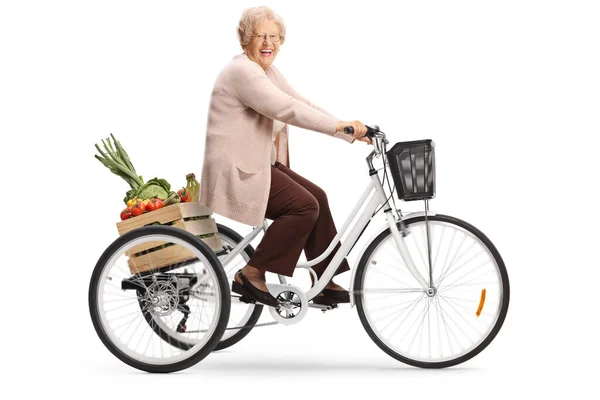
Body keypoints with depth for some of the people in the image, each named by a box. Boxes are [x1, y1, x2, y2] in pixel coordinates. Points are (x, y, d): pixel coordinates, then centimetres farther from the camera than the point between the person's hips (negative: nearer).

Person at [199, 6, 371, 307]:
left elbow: (303, 104, 8)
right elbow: (287, 110, -29)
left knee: (317, 198, 5)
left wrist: (351, 133, -2)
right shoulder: (242, 71, -18)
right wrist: (339, 125, -31)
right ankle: (252, 275, -10)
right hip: (237, 171, -10)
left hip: (259, 164, 10)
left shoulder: (268, 72, 14)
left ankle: (325, 284, 10)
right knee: (304, 206, -17)